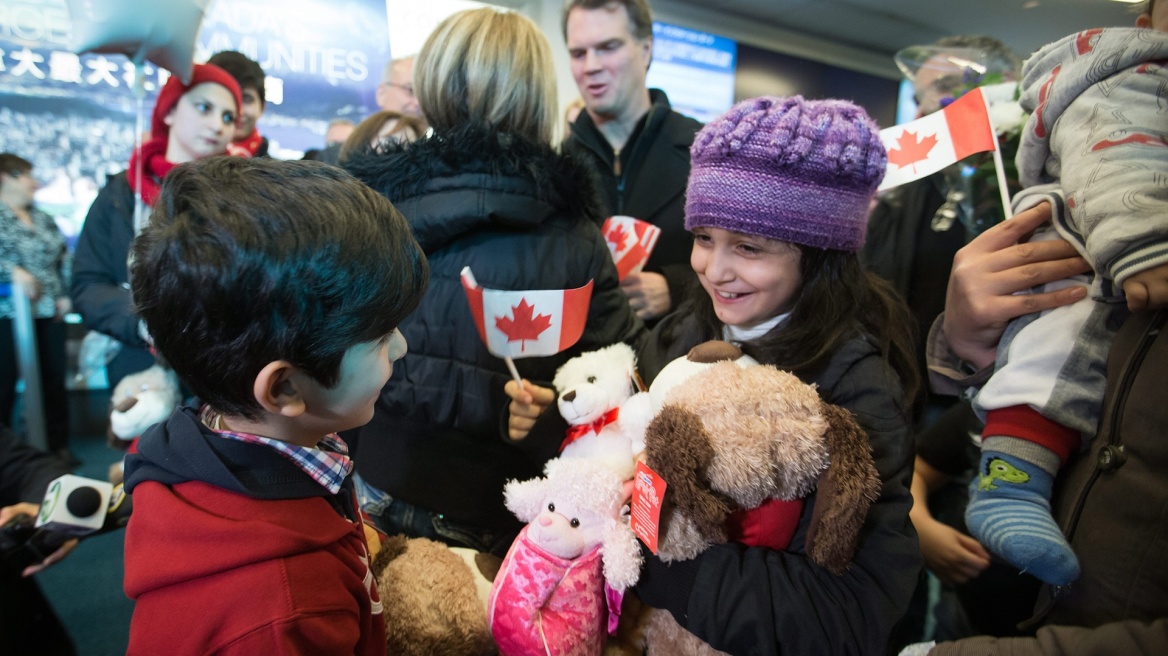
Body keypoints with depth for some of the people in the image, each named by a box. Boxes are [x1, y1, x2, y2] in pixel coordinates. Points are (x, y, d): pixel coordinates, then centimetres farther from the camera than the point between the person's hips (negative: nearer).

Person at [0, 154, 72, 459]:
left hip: (50, 314, 5)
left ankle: (58, 445, 19)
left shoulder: (44, 219, 16)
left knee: (54, 382, 9)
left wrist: (66, 295, 6)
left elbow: (65, 260, 17)